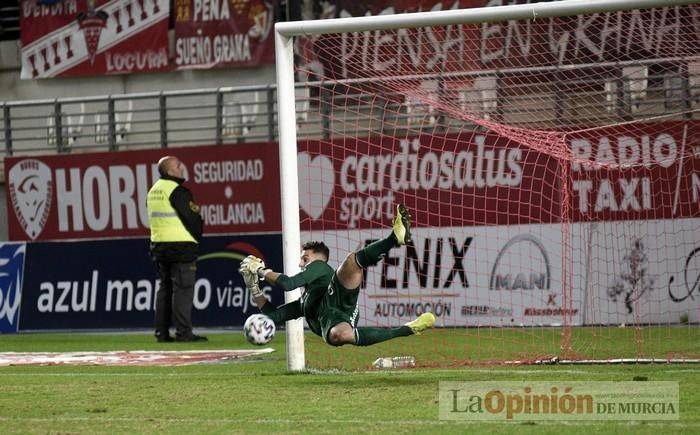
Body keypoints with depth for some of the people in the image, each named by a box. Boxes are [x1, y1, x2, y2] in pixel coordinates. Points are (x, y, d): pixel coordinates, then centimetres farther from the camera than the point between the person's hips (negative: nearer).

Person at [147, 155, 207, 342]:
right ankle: (183, 332, -10)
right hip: (181, 245, -9)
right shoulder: (177, 191, -14)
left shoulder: (153, 191, 13)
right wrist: (196, 237, 5)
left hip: (159, 245, 9)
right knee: (183, 288, -7)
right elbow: (192, 218, -14)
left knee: (165, 288, 12)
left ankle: (162, 332, 11)